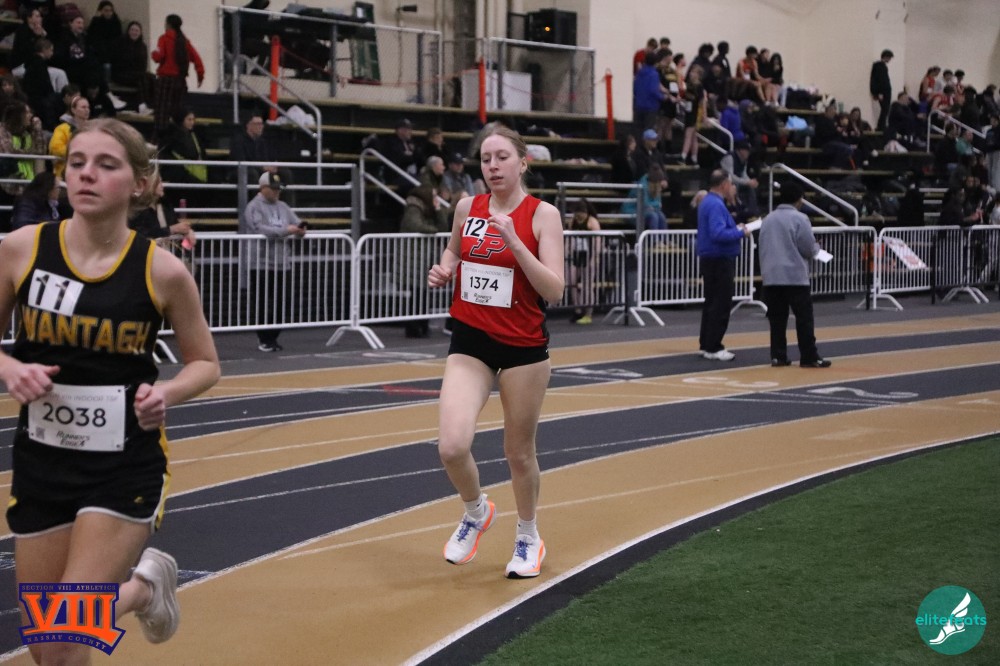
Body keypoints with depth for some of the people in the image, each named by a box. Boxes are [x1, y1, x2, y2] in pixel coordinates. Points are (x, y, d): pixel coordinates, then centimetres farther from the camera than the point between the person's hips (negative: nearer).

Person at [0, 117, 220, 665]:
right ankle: (139, 586, 41)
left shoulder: (161, 271, -11)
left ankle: (146, 585, 21)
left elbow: (205, 363, 3)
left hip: (126, 468, -3)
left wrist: (167, 394, -17)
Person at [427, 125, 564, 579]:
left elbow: (554, 290, -17)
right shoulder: (467, 208, 3)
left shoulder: (542, 215, -9)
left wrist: (514, 241, -27)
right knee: (452, 447, -14)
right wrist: (443, 270, 2)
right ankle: (475, 512, 18)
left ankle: (528, 538, 35)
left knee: (519, 452, 9)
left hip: (523, 346, -3)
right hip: (470, 341, 3)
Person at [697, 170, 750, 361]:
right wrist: (740, 233, -17)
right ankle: (713, 347, -5)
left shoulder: (709, 202, 14)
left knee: (712, 303, 15)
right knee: (721, 305, -7)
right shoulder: (715, 205, -18)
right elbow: (718, 234, -28)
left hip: (711, 259, 11)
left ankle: (706, 345, 20)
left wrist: (735, 228, 11)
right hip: (719, 261, -11)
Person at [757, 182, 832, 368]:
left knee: (777, 318, 7)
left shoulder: (768, 219, 12)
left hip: (771, 276, 6)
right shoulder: (799, 218, -8)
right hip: (795, 276, -6)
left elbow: (762, 247, 17)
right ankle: (809, 357, -3)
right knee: (804, 317, -2)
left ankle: (778, 356, 6)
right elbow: (808, 249, -9)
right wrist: (816, 248, 12)